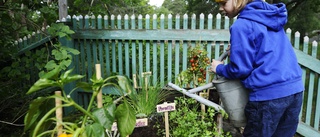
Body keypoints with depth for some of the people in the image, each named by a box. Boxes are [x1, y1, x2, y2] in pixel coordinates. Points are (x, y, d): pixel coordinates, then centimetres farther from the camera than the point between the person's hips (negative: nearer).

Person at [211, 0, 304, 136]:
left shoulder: (242, 25, -12)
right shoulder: (271, 15, 14)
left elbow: (240, 69, -12)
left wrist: (219, 68, 7)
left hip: (269, 95, -8)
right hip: (296, 89, 8)